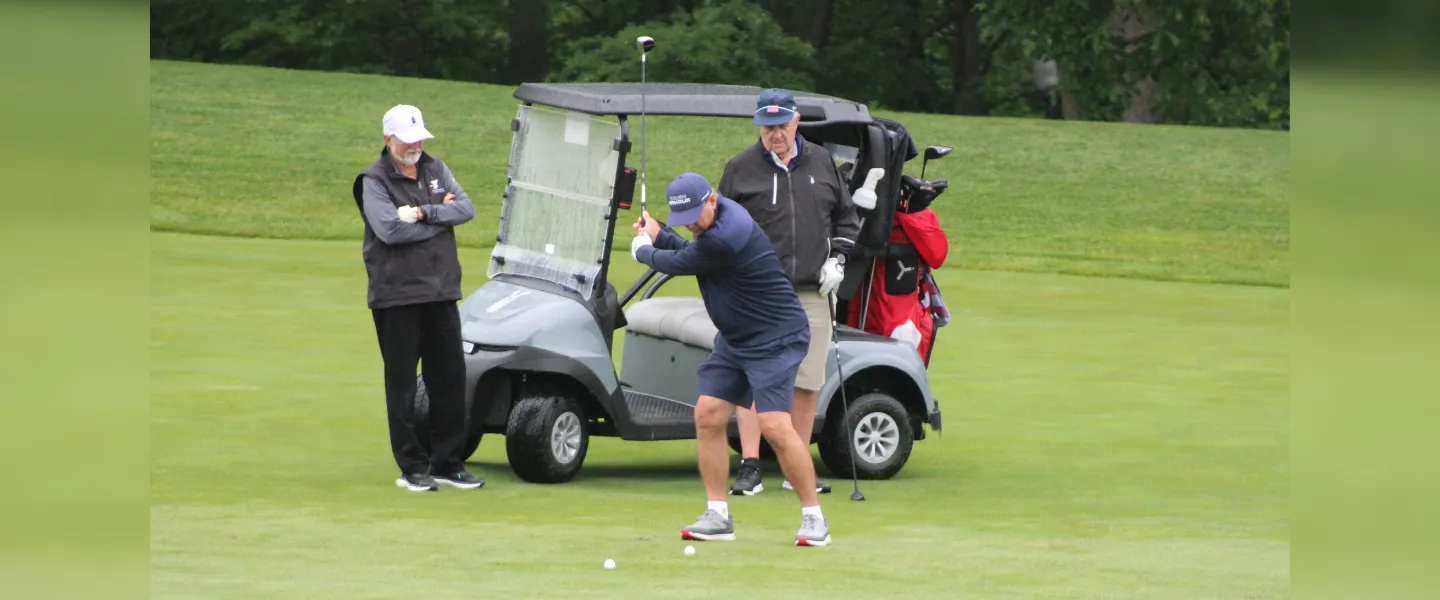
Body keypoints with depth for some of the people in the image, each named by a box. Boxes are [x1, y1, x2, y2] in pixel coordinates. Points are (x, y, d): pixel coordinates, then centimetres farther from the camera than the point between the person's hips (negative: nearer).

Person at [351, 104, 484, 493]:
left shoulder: (436, 170, 13)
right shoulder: (374, 182, -4)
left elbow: (466, 208, -1)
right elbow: (389, 229, -19)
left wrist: (424, 213, -16)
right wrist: (442, 216, -8)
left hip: (441, 292, 5)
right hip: (397, 296, -5)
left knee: (450, 378, 5)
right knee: (402, 383, -1)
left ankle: (447, 464, 13)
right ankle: (412, 468, 5)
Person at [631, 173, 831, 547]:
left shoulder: (725, 237, -28)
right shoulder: (713, 219, 3)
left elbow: (678, 263, -14)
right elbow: (691, 254, 18)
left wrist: (643, 250, 6)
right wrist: (658, 237, 7)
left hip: (775, 339, -10)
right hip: (735, 338, 10)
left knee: (774, 425, -19)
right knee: (708, 415, 2)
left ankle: (813, 518, -8)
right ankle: (718, 516, 8)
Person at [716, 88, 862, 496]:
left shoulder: (822, 163, 11)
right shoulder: (741, 169, 3)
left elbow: (846, 217, 20)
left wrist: (837, 257, 6)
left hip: (811, 293, 3)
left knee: (807, 384, 4)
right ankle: (749, 468, -10)